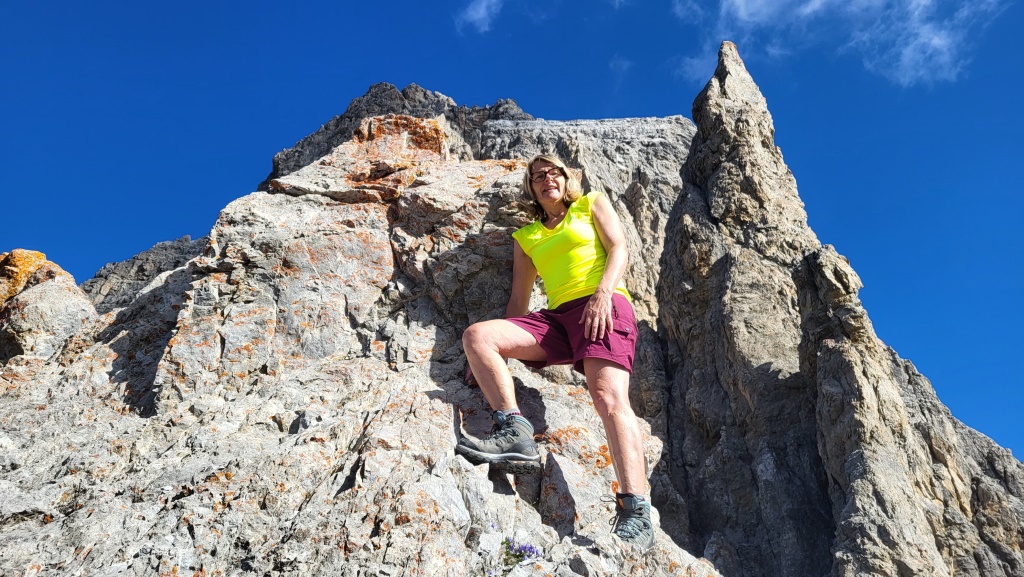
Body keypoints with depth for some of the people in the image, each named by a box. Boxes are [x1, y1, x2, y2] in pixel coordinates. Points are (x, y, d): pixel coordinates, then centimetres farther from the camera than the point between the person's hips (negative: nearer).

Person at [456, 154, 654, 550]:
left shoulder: (592, 204, 20)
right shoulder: (526, 237, 27)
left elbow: (619, 248, 5)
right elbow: (518, 301, 23)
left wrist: (603, 292, -15)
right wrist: (497, 354, 13)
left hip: (604, 306, -4)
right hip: (557, 317, 5)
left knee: (609, 396, -28)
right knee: (476, 335, -17)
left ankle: (634, 514, -34)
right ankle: (515, 435, -28)